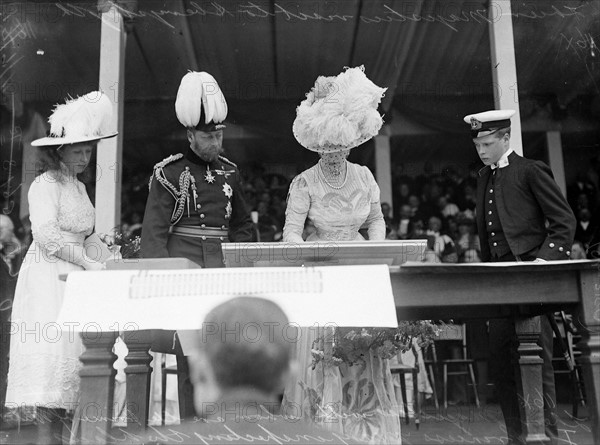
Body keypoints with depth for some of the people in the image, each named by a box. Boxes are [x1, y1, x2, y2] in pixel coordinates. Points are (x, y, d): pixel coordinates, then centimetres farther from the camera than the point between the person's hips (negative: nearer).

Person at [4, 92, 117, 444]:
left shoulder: (79, 187, 17)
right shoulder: (46, 184, -9)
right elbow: (46, 235, -21)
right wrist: (88, 263, -22)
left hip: (75, 277, 8)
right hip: (48, 279, -8)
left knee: (74, 353, 4)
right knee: (53, 352, -8)